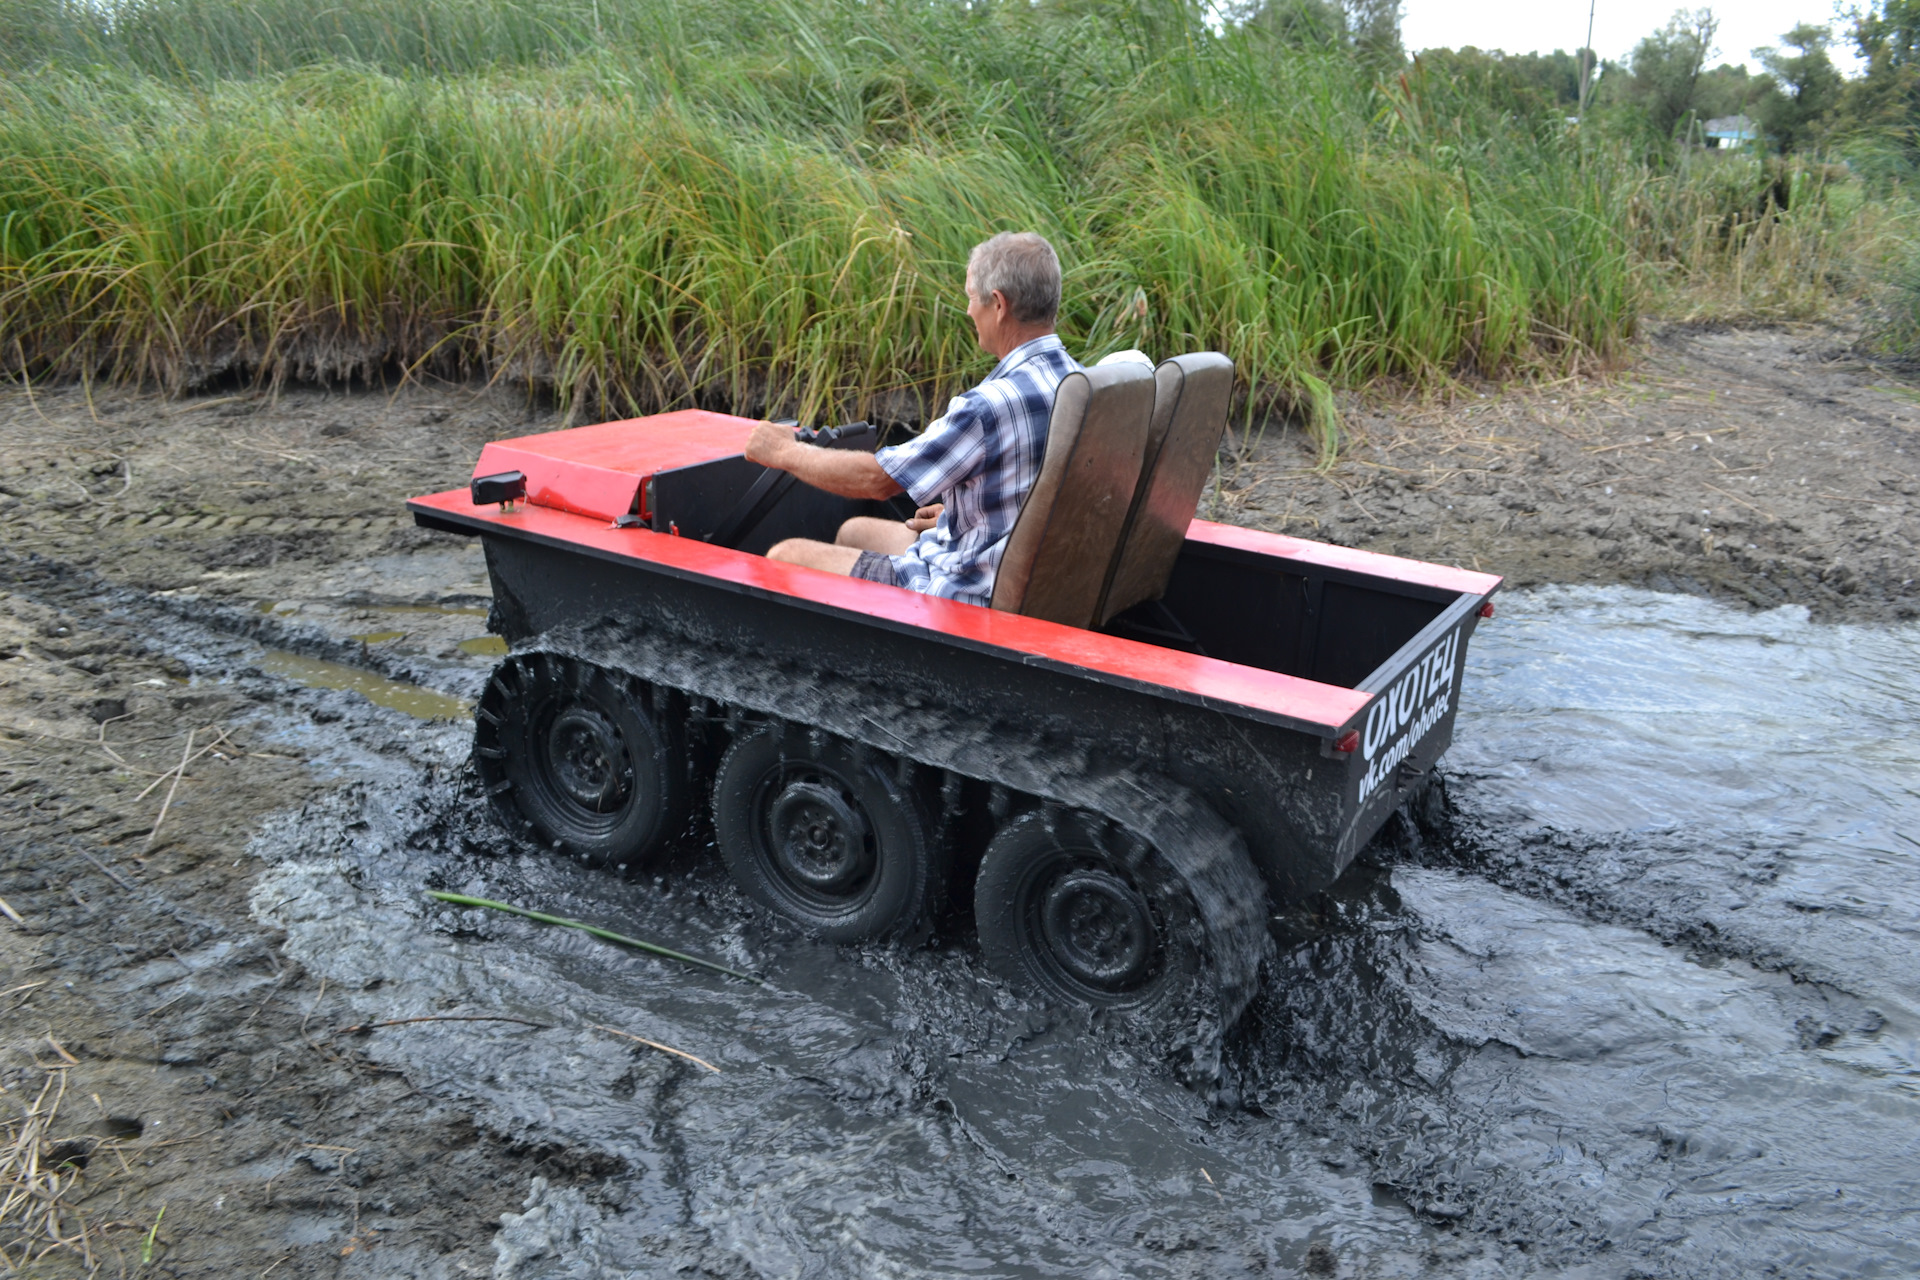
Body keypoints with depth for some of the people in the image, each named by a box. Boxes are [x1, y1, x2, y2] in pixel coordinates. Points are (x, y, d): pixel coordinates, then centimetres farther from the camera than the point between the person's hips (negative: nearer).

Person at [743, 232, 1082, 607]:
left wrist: (786, 453, -4)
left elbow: (876, 478, -20)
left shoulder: (995, 403, -29)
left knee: (784, 558, 4)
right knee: (854, 531, 30)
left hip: (970, 597, -10)